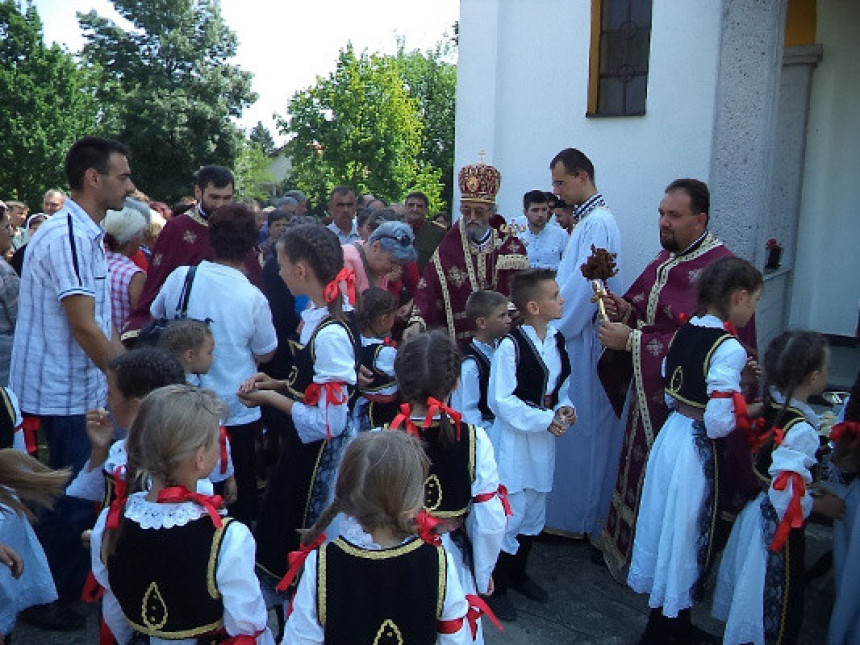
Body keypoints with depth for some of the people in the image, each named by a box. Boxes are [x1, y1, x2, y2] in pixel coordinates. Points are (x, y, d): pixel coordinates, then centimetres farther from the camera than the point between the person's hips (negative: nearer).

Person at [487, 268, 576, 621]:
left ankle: (517, 573, 40)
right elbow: (500, 400, -19)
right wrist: (544, 419, -19)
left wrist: (564, 407, -4)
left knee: (534, 511, 19)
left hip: (543, 440, 8)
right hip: (514, 439, -7)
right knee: (510, 515, -1)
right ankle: (496, 586, 19)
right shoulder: (511, 345, -20)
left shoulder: (557, 340, 3)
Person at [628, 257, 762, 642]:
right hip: (697, 449, -8)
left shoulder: (684, 332, 3)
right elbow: (719, 423, -23)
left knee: (668, 525, 19)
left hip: (671, 433, 8)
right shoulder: (729, 348, -20)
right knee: (686, 534, 9)